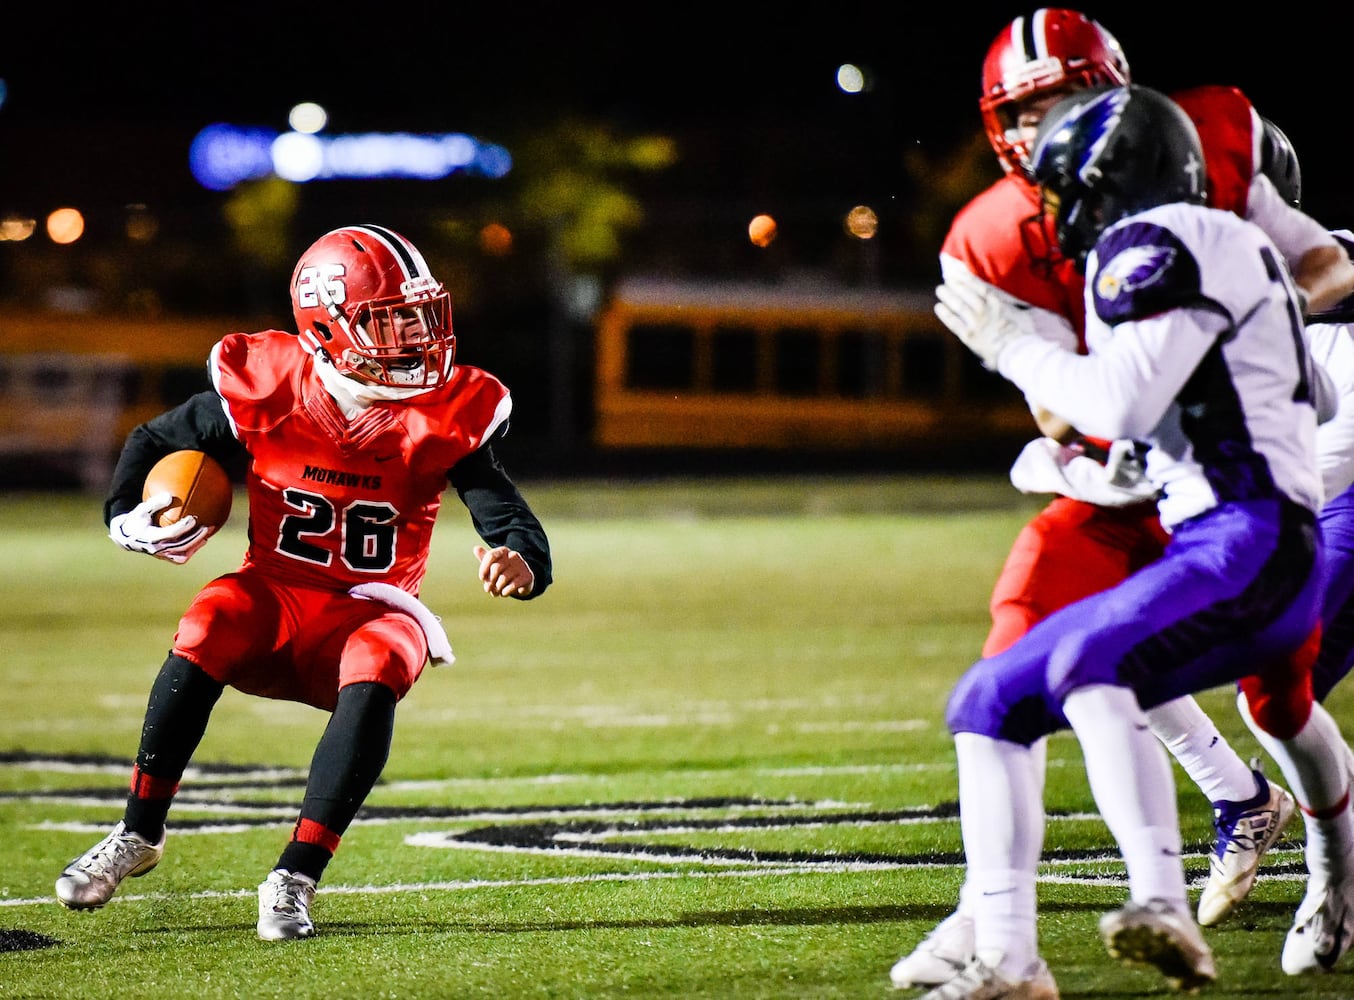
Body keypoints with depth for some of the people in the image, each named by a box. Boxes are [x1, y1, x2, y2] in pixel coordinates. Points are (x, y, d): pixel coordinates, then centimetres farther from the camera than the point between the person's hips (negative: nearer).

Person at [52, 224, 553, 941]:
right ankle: (138, 836, -15)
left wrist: (519, 562, -40)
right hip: (276, 597, 1)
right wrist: (126, 516, -10)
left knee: (375, 671, -35)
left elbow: (513, 521, -16)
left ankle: (296, 878, -30)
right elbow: (155, 442, 8)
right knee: (211, 626, -32)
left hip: (371, 611, -1)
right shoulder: (265, 390, -10)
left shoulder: (449, 417, -11)